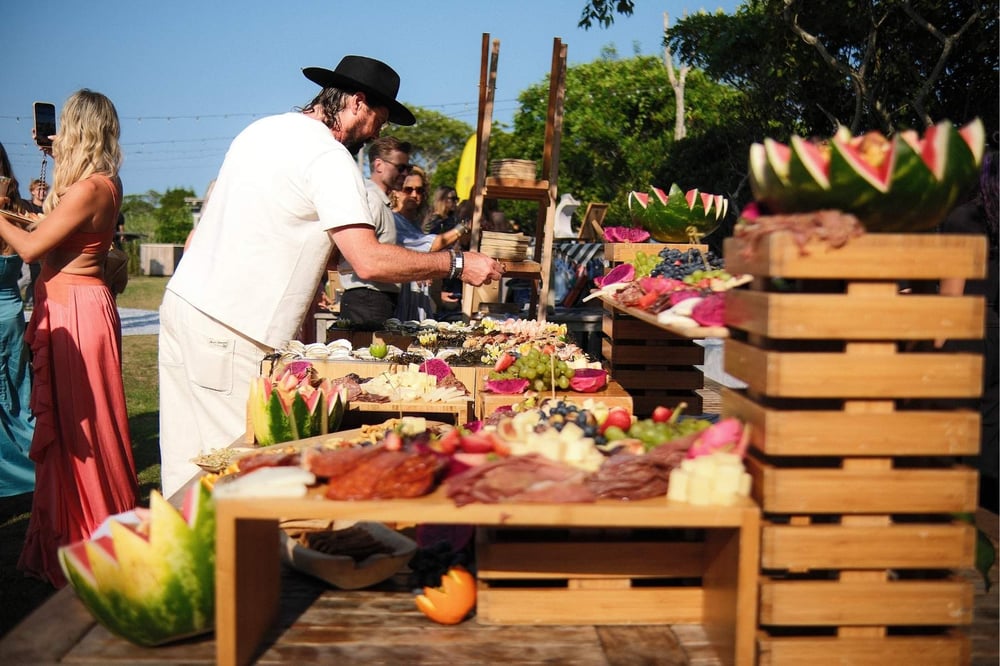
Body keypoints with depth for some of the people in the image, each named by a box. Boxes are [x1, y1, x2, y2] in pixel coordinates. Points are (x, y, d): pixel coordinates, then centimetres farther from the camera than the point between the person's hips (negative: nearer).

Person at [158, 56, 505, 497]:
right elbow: (369, 261, -20)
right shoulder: (328, 157, -12)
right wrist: (457, 264, -10)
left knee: (188, 459, 11)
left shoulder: (264, 129, 16)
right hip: (229, 332, -9)